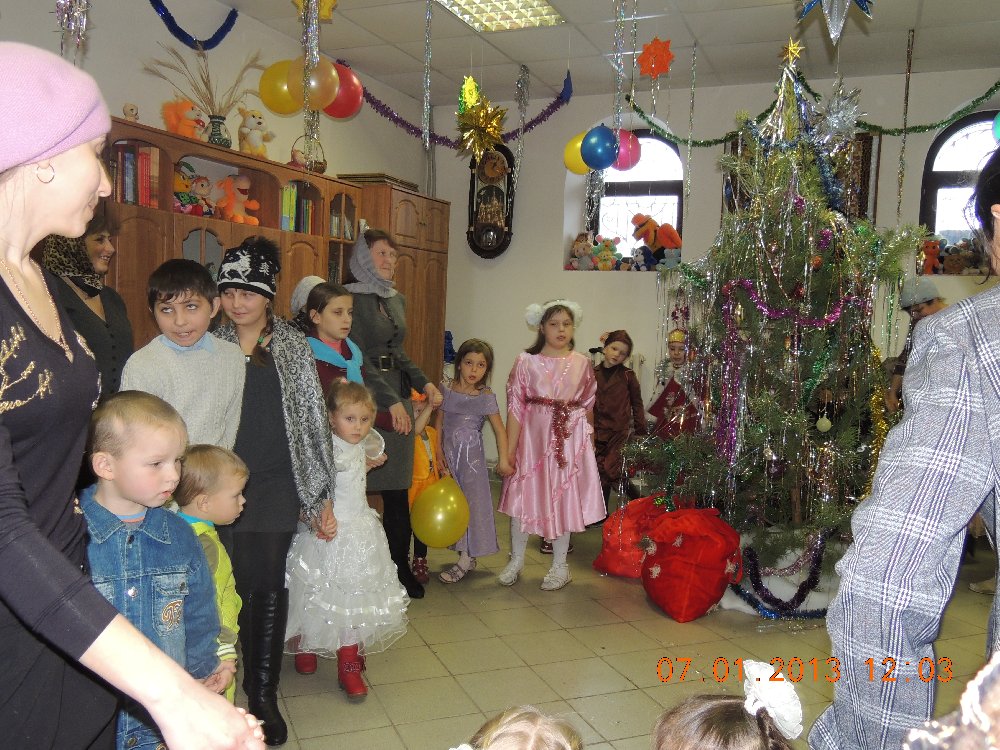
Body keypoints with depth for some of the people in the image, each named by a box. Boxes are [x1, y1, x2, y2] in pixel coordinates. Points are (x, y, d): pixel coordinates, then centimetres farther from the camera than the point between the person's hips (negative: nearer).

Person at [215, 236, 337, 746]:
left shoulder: (293, 348, 2)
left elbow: (312, 421, 3)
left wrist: (321, 496, 1)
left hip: (276, 487, 0)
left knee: (270, 589, 7)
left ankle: (264, 695, 23)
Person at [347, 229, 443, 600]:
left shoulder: (397, 300, 16)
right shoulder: (351, 298, -7)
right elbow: (358, 358, -13)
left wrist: (424, 382, 8)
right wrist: (392, 401, -16)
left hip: (398, 400, 7)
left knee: (398, 489, 9)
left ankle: (400, 567, 18)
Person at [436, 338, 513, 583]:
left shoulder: (485, 397, -10)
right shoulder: (446, 390, -1)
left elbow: (499, 429, -9)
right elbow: (439, 424, 5)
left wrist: (503, 460, -13)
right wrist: (438, 453, 2)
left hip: (472, 455, -4)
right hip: (449, 455, 4)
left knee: (472, 502, 1)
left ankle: (466, 560, 10)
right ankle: (465, 554, 21)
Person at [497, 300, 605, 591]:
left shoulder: (583, 364, 2)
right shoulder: (526, 362, -4)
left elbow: (588, 407, 11)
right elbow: (515, 407, -6)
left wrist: (590, 442, 16)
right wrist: (509, 450, -9)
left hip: (570, 440, 1)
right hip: (532, 437, -1)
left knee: (564, 500, 8)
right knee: (522, 496, 6)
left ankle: (559, 566, 23)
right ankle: (516, 560, 25)